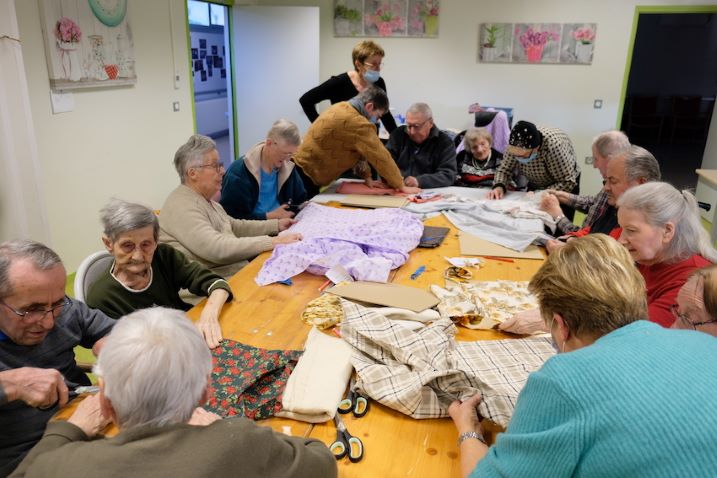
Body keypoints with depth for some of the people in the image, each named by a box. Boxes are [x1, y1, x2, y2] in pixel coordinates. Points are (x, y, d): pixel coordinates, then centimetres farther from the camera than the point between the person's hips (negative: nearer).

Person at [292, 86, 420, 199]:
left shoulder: (343, 108, 7)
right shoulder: (356, 122, -23)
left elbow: (359, 149, 12)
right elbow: (380, 156, -18)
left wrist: (368, 178, 10)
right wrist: (401, 186, -10)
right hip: (306, 175, -10)